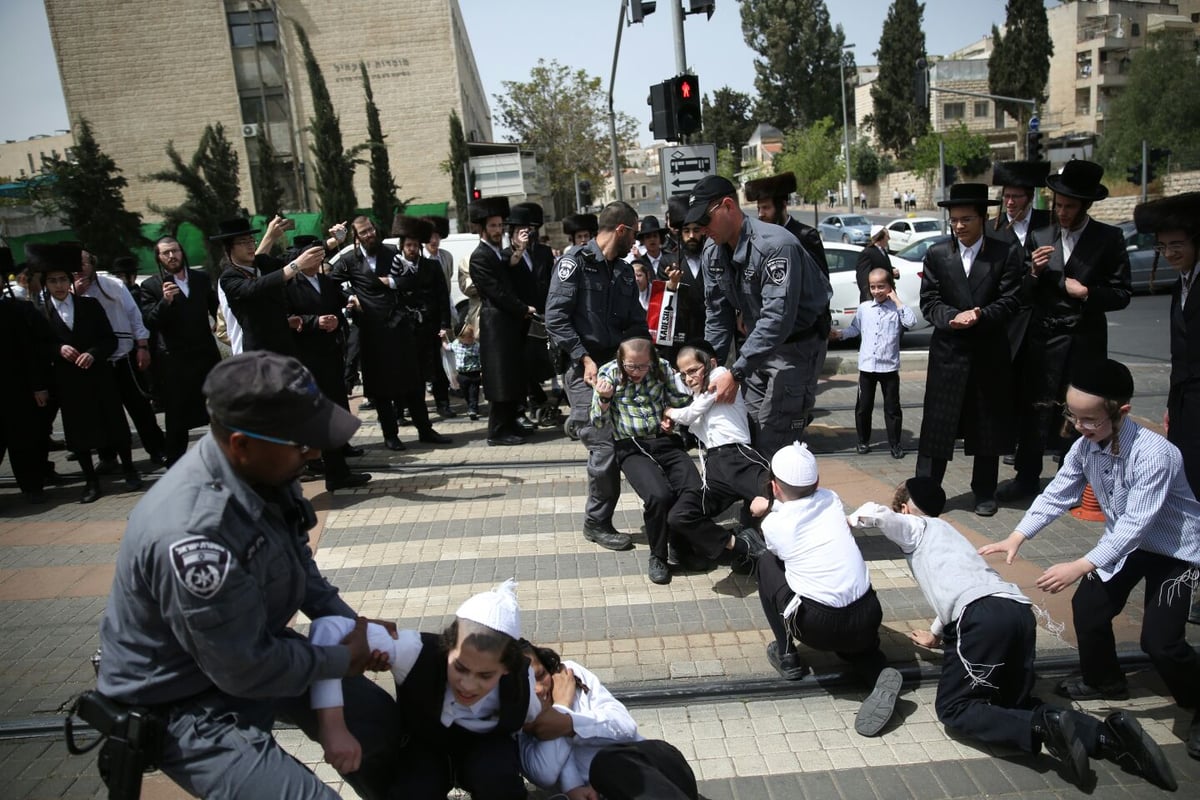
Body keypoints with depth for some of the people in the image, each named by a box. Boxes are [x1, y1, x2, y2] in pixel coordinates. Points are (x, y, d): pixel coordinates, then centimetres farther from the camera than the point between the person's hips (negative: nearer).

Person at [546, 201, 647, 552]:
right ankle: (597, 523, 8)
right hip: (584, 368, -7)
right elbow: (556, 318, -15)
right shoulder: (575, 261, -7)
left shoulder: (625, 272, 15)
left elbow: (637, 323, 17)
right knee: (605, 447, -9)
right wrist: (585, 359, -19)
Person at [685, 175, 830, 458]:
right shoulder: (713, 254, -1)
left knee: (773, 443, -12)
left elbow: (777, 319, -34)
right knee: (746, 429, 8)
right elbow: (718, 316, 6)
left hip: (796, 345, -8)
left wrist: (736, 374, -35)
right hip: (757, 343, 8)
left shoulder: (775, 245, -28)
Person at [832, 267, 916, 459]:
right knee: (863, 406, 9)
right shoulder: (864, 308, 5)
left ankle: (895, 443, 17)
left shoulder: (896, 309, -3)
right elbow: (855, 328, 17)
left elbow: (911, 322, -20)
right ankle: (863, 441, 23)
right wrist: (840, 334, 3)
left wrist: (897, 300, -15)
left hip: (889, 367, -2)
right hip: (866, 366, 2)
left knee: (892, 407, 6)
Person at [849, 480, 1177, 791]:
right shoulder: (944, 531, 37)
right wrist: (935, 635, 60)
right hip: (1020, 611, 8)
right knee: (1014, 704, 17)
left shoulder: (915, 527, 16)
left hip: (985, 615, -8)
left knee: (953, 708, -1)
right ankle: (1110, 734, -3)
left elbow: (875, 512, -3)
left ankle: (1045, 727, -21)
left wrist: (851, 519, 20)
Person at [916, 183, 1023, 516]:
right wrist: (953, 317, -19)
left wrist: (979, 316, -21)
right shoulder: (936, 254, 3)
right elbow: (928, 301, 0)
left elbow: (1011, 301, -4)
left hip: (990, 354, 0)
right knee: (937, 426, 1)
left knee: (988, 426, 10)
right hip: (948, 352, 0)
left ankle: (984, 493, 25)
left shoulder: (1006, 254, 0)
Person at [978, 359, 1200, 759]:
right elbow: (1057, 495, -10)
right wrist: (1016, 537, -20)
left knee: (1160, 640, -13)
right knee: (1088, 607, 3)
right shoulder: (1085, 445, -16)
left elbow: (1136, 524, -37)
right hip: (1125, 541, 6)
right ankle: (1104, 680, 31)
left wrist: (1080, 567, -42)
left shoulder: (1154, 454, -35)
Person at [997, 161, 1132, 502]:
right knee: (1035, 410, 5)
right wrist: (1034, 272, -13)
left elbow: (1121, 294, 1)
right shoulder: (1038, 237, 5)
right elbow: (1024, 296, 5)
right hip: (1044, 340, 1)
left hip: (1085, 343, -1)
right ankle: (1027, 476, 17)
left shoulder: (1109, 239, 1)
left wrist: (1087, 292, -14)